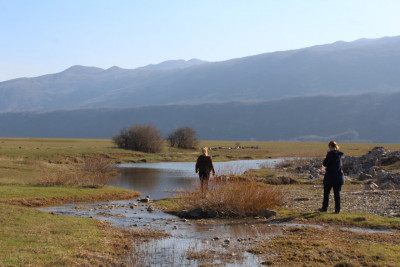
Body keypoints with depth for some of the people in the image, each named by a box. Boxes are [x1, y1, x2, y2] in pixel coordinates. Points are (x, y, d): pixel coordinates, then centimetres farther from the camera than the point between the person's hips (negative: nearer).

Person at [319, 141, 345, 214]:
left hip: (330, 177, -5)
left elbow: (325, 163, -15)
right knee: (337, 193, 8)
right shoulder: (340, 154, 5)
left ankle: (324, 208, 17)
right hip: (339, 176, 5)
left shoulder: (330, 153, -15)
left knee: (326, 192, 10)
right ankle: (337, 209, 5)